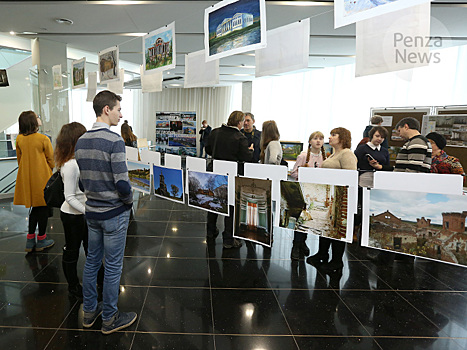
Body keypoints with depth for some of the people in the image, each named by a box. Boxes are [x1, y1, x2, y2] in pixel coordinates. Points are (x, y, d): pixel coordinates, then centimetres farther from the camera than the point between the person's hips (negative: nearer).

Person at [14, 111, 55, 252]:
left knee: (35, 208, 16)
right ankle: (41, 240, 16)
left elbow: (19, 159, 11)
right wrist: (50, 172, 11)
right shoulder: (43, 139, -14)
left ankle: (30, 240, 18)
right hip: (42, 177, -5)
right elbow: (51, 159, -6)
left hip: (26, 178, 5)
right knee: (43, 207, 7)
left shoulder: (19, 139, 1)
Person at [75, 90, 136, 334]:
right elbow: (122, 183, -22)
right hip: (114, 213, -7)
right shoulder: (114, 141, -20)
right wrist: (129, 200, -4)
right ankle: (109, 319, 21)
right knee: (113, 267, 6)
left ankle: (89, 312, 34)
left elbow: (82, 177, 10)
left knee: (92, 261, 19)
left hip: (91, 211, 7)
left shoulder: (81, 141, 4)